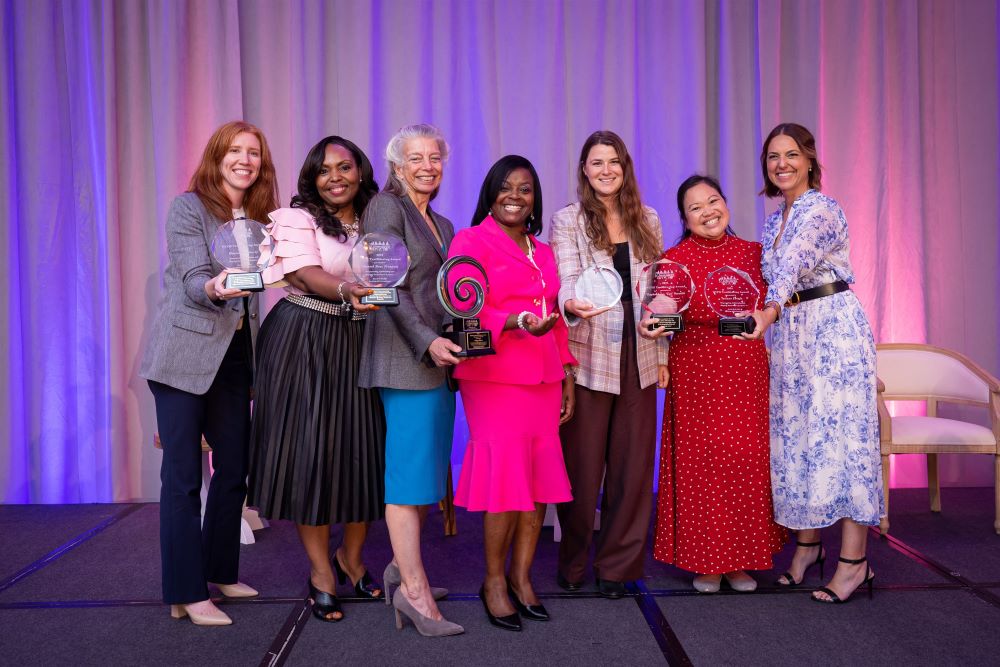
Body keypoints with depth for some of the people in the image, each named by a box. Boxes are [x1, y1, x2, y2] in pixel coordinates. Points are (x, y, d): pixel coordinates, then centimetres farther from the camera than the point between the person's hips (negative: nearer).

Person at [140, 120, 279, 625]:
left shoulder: (261, 217, 11)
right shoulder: (188, 207, -5)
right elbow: (193, 282, -15)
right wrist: (215, 289, -38)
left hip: (234, 355, 6)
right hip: (184, 355, -6)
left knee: (234, 467, 10)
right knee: (182, 476, -2)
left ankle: (219, 572, 26)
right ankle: (187, 594, 7)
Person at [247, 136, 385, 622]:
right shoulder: (297, 218, -1)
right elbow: (306, 274, -18)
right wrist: (348, 292, -36)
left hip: (359, 342, 4)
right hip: (304, 342, -4)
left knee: (362, 448, 4)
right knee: (309, 449, -3)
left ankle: (351, 556, 25)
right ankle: (320, 572, 12)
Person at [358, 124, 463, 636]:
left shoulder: (442, 224, 21)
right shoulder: (385, 207, -3)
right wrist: (428, 342, -21)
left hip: (440, 357, 8)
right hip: (406, 357, -8)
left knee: (429, 465, 9)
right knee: (411, 465, -8)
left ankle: (402, 567, 21)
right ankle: (414, 592, -4)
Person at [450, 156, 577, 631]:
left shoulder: (543, 252, 20)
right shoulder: (471, 242, 0)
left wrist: (567, 380, 15)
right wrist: (516, 322, -27)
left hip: (543, 380, 6)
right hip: (493, 379, -6)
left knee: (540, 478, 3)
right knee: (506, 478, -8)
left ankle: (521, 578, 17)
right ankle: (494, 583, 10)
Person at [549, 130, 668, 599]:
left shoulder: (648, 221, 13)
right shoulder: (567, 221, 2)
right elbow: (567, 281, -13)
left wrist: (662, 354, 11)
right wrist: (573, 305, -36)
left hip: (639, 358, 3)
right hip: (588, 358, -3)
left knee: (633, 464, 5)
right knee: (582, 464, 1)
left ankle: (618, 564, 19)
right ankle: (572, 562, 19)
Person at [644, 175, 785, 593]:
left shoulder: (753, 252, 10)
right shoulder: (675, 258, 1)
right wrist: (652, 324, -28)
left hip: (746, 370, 3)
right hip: (694, 368, -2)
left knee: (747, 457, 2)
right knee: (700, 459, -1)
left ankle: (741, 560, 17)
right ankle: (704, 561, 13)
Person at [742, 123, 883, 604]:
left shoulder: (823, 209, -10)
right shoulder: (773, 222, 15)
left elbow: (796, 261, -30)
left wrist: (771, 310, -44)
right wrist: (768, 316, 10)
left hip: (833, 329, -8)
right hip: (788, 333, 8)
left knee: (840, 433, -7)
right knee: (795, 435, 8)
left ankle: (853, 559, -1)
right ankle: (807, 543, 21)